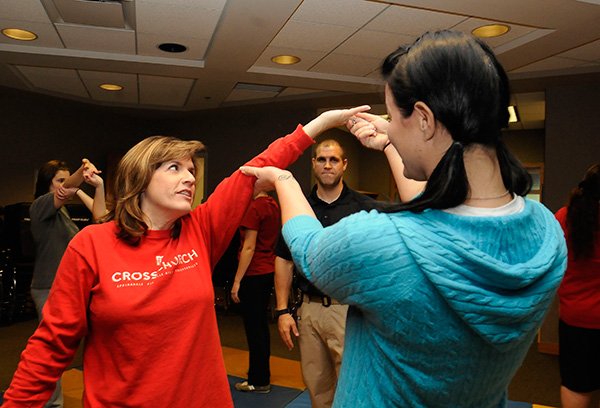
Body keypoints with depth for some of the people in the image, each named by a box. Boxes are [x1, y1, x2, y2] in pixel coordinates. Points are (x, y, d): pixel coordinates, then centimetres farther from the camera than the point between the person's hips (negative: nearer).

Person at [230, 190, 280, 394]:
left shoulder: (254, 207, -16)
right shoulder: (273, 205, 8)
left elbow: (249, 248, -18)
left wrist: (237, 281, -14)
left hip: (254, 274, -9)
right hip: (268, 271, 9)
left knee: (253, 327, 2)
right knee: (261, 325, 18)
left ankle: (258, 381, 13)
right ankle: (263, 375, 29)